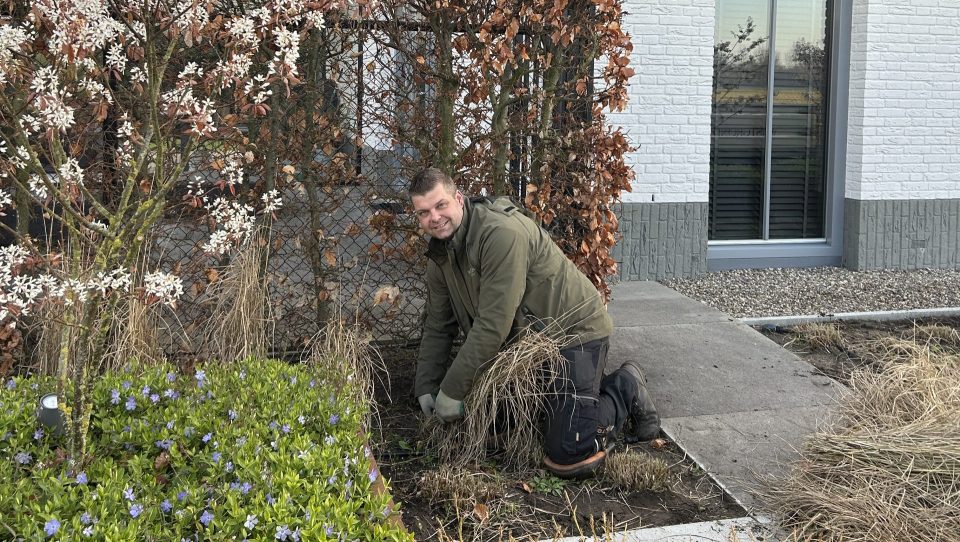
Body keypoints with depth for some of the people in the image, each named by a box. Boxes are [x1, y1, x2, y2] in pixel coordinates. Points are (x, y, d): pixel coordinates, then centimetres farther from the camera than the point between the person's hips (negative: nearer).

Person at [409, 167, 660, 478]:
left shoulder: (501, 233, -28)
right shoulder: (440, 256, 2)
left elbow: (493, 326, -29)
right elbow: (438, 327, 11)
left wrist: (452, 391, -22)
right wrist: (425, 388, 3)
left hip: (575, 330, -9)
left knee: (567, 459, -18)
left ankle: (625, 392, 7)